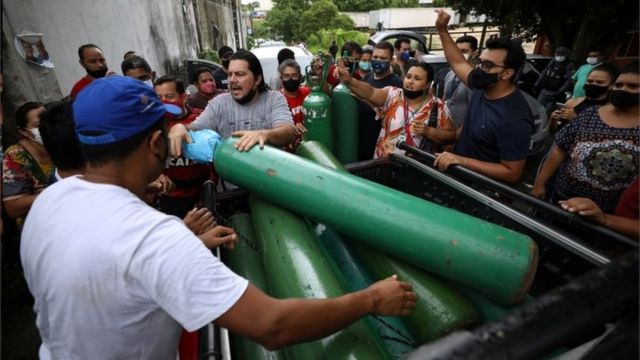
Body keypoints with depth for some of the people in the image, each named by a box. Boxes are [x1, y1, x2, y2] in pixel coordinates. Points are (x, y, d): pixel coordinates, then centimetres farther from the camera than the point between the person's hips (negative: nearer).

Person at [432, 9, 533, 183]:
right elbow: (458, 62, 11)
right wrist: (442, 30, 7)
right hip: (459, 172, 7)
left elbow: (512, 173, -24)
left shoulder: (514, 121, -28)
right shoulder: (482, 87, -5)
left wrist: (460, 161, -32)